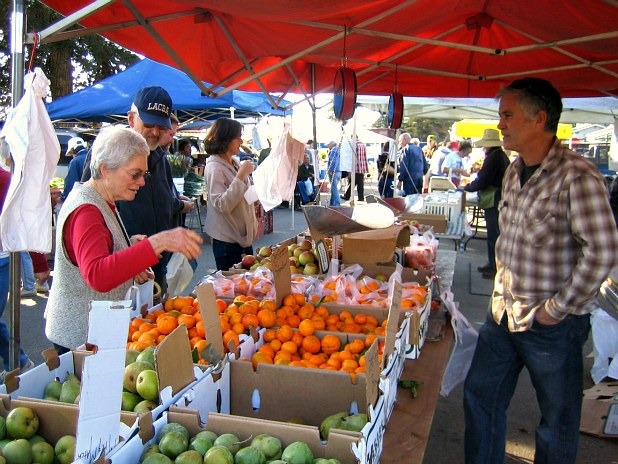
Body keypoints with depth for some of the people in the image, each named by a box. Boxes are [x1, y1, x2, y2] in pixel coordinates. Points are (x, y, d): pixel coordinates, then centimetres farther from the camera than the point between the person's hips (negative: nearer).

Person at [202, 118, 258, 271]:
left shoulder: (236, 162, 8)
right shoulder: (214, 168, -16)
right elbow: (222, 205, -26)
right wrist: (241, 175, -28)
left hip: (244, 235, 8)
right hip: (227, 240, -8)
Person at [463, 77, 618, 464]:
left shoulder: (576, 176, -19)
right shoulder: (514, 172, 7)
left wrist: (558, 309, -17)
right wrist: (502, 287, 12)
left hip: (552, 325, -8)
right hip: (503, 313, 8)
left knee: (558, 421, 11)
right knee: (480, 396, 17)